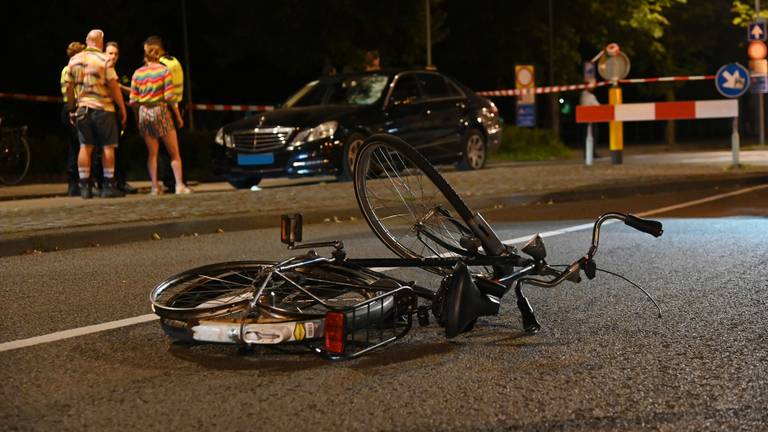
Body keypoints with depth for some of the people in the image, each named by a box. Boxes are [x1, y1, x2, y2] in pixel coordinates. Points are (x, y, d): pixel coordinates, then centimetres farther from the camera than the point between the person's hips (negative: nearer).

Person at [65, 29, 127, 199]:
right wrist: (122, 108, -5)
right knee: (108, 147, 1)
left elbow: (69, 87, 10)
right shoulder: (103, 60, -7)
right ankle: (108, 186, 1)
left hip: (82, 108, 5)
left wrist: (71, 108, 18)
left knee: (85, 147, 5)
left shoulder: (74, 60, 7)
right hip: (103, 108, -4)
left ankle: (85, 187, 4)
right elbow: (113, 85, -11)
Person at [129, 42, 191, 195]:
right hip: (160, 110, -3)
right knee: (174, 153, 4)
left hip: (144, 113, 3)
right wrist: (178, 116, -2)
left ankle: (155, 187, 6)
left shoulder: (137, 73, 5)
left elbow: (133, 101, 1)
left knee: (152, 153, 10)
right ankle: (179, 185, -3)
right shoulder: (164, 71, -5)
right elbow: (169, 97, -10)